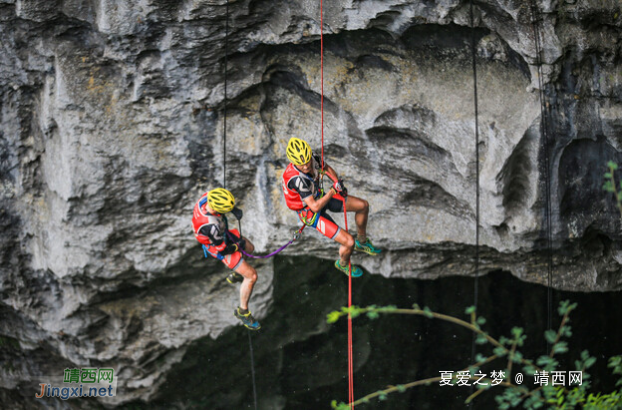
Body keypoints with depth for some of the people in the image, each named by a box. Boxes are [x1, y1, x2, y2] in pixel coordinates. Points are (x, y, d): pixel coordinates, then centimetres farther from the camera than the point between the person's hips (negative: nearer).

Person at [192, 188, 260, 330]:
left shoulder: (207, 196, -28)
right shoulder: (211, 225, -46)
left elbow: (225, 200, -1)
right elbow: (222, 249, -29)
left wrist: (235, 210, -16)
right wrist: (238, 245, -11)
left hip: (222, 233, 8)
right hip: (218, 246, -8)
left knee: (250, 248, 31)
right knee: (251, 275, -3)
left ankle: (235, 276, 57)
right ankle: (243, 311, 18)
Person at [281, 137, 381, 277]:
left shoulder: (311, 157, -17)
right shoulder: (297, 179, -40)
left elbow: (326, 168, 7)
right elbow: (315, 207, -38)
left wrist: (338, 183, -9)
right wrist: (333, 191, -35)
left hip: (319, 197, 8)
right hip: (310, 213, -8)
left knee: (363, 205, 11)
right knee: (349, 242, -15)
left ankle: (362, 242, 37)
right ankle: (343, 264, 22)